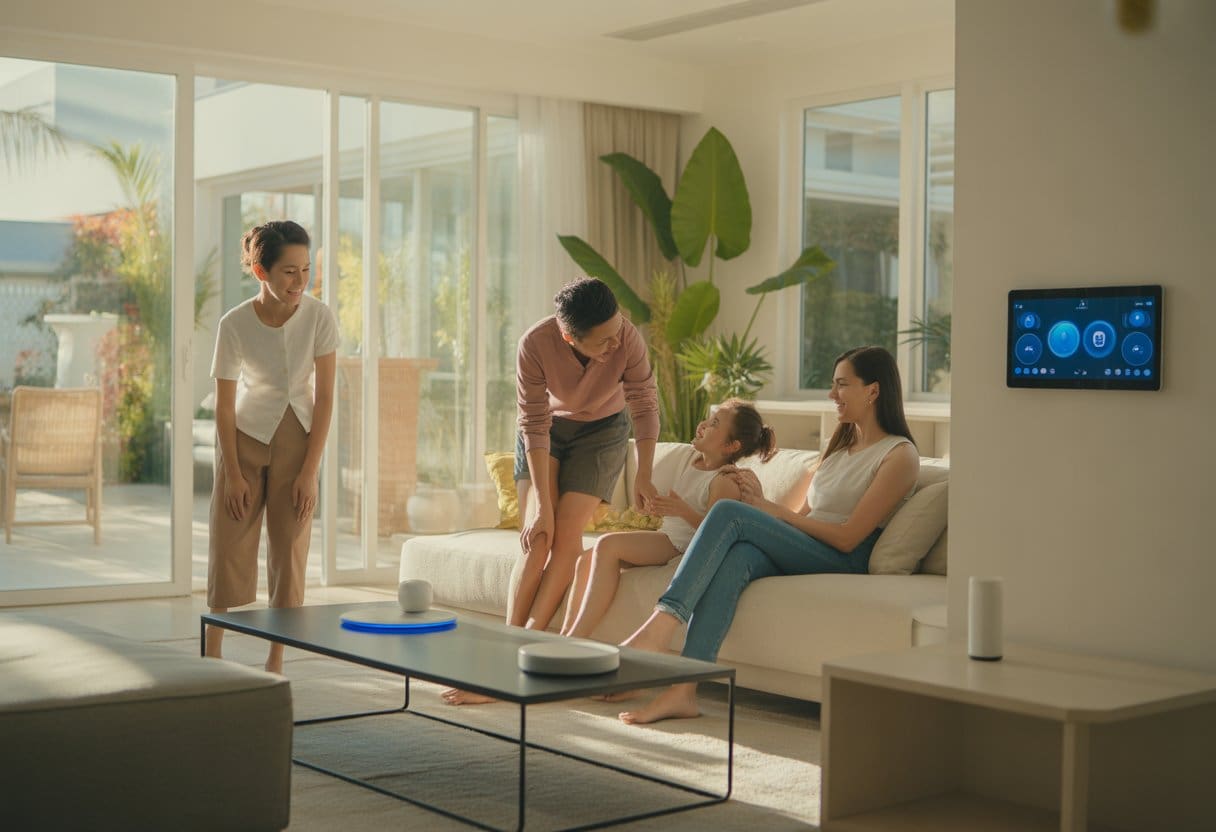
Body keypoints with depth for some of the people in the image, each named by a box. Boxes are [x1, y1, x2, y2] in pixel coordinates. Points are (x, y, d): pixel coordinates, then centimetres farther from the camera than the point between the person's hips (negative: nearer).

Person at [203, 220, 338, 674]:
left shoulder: (319, 318, -17)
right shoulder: (235, 324, -19)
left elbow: (324, 398, -11)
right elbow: (224, 405, -10)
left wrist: (309, 471, -12)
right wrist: (233, 475, -10)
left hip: (296, 441, 1)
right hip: (244, 438, -1)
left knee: (290, 550, 1)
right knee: (229, 547, 2)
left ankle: (276, 661, 11)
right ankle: (212, 651, 14)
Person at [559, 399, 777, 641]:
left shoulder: (724, 482, -16)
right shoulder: (695, 462, 12)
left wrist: (683, 511, -34)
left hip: (680, 545, -10)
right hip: (665, 533, 10)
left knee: (607, 544, -27)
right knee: (587, 560, -5)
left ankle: (577, 637, -27)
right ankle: (567, 633, -6)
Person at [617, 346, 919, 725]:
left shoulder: (899, 455, 0)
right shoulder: (839, 447, 27)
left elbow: (848, 536, -9)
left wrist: (776, 511, -6)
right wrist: (761, 502, 1)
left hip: (843, 562, -7)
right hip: (800, 553, 7)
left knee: (728, 512, -25)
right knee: (736, 557, -30)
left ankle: (660, 626, -35)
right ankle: (683, 689, -40)